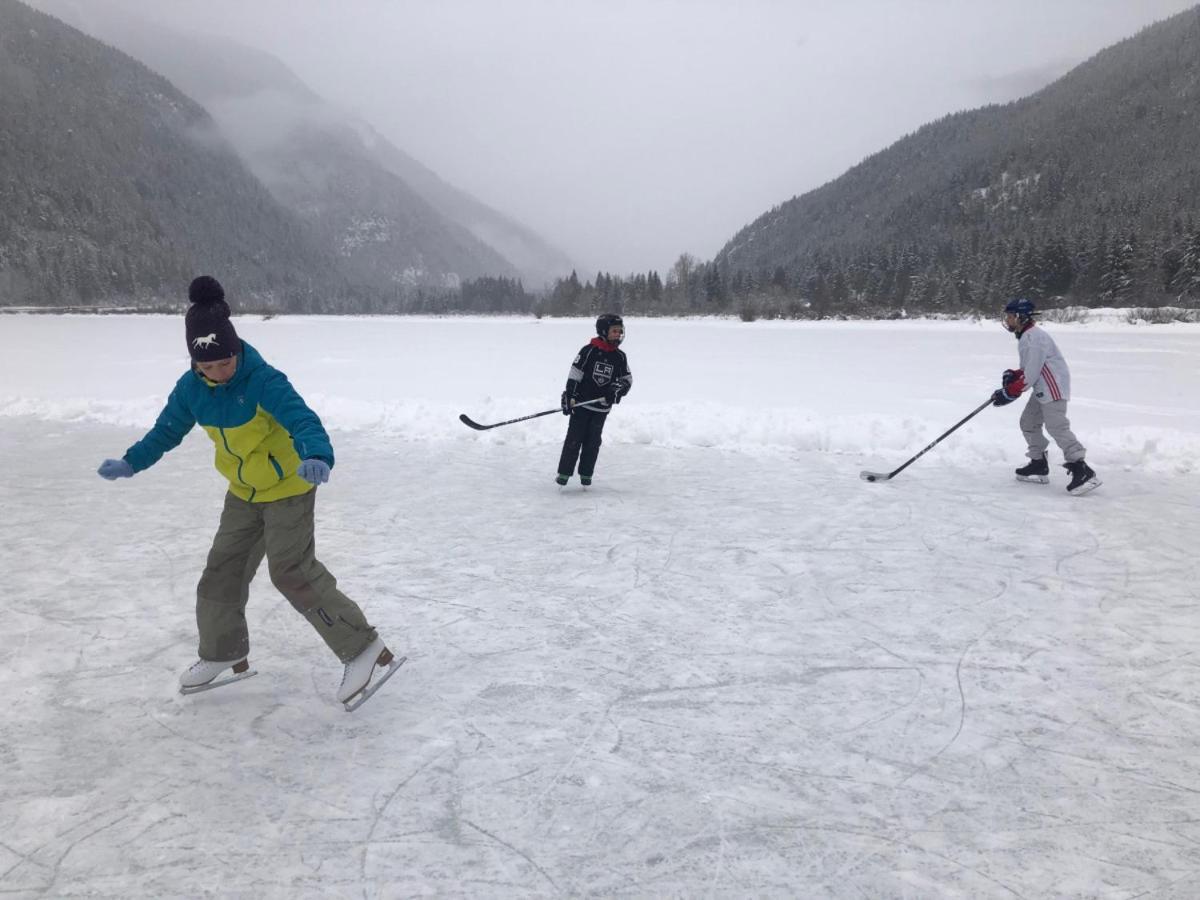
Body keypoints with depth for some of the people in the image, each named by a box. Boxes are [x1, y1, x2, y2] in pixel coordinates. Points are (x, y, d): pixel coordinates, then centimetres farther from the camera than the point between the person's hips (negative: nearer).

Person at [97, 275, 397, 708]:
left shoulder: (263, 380, -28)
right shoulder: (191, 387, -7)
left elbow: (302, 420, -42)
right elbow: (167, 430, 8)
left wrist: (317, 457, -62)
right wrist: (130, 463, -2)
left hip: (288, 486, -7)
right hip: (244, 492, 7)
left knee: (293, 573, -12)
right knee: (223, 569, 13)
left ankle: (364, 648, -4)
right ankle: (223, 653, 34)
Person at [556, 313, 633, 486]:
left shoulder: (620, 356, 4)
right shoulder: (589, 350, -9)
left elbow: (627, 378, 14)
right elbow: (574, 374, -8)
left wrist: (619, 388, -8)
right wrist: (569, 398, -11)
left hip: (602, 407, 4)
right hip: (582, 402, -4)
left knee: (593, 441, 8)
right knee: (574, 438, -2)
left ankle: (586, 473, 19)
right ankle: (564, 472, 5)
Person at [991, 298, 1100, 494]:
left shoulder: (1034, 338, -19)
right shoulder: (1025, 337, 15)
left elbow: (1030, 374, -23)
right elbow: (1027, 368, 21)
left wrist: (1009, 393, -18)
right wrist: (1012, 375, 3)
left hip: (1053, 388, -11)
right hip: (1041, 389, 11)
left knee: (1057, 427, -18)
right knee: (1028, 423, 14)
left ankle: (1082, 471, -20)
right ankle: (1039, 466, 22)